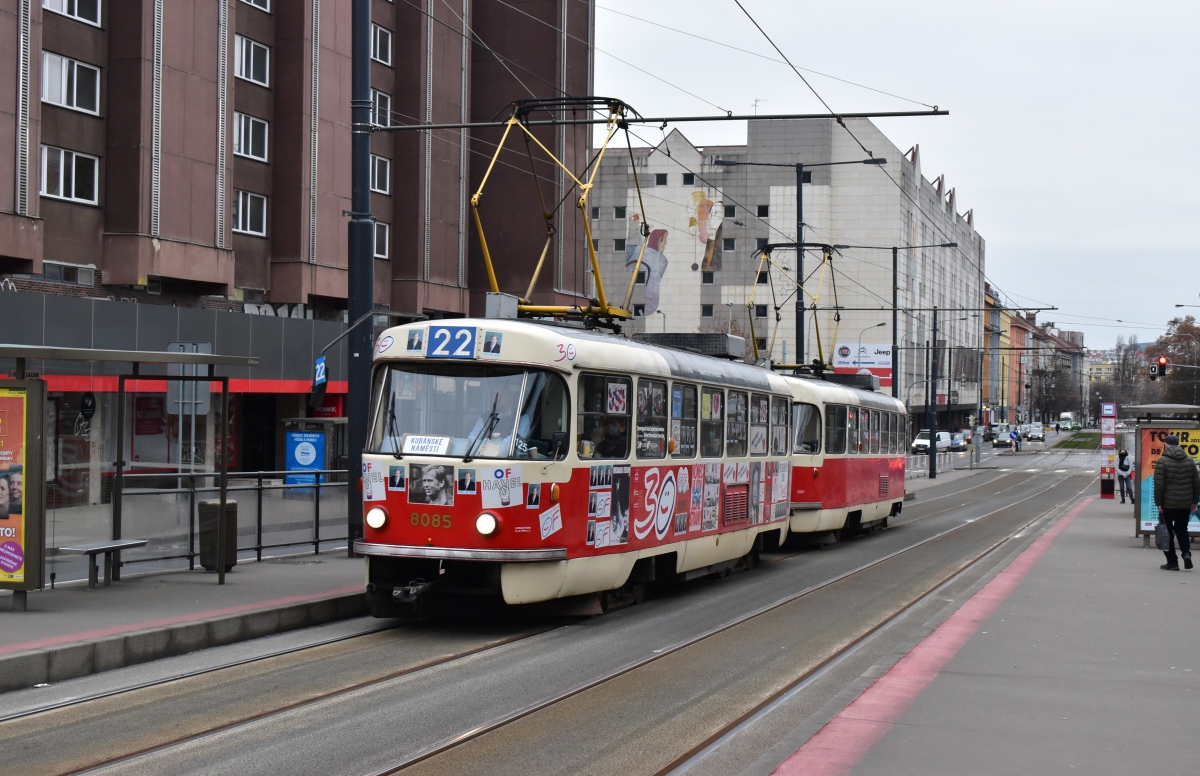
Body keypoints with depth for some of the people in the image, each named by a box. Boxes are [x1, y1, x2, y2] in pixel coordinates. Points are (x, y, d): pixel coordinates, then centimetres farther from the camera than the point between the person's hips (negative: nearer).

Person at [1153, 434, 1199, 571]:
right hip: (1185, 504, 4)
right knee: (1182, 529, 17)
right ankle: (1186, 552, -6)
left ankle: (1172, 562, 5)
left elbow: (1159, 484, -12)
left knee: (1168, 533, 6)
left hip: (1168, 504, -4)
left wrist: (1158, 503, -8)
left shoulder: (1162, 461, -8)